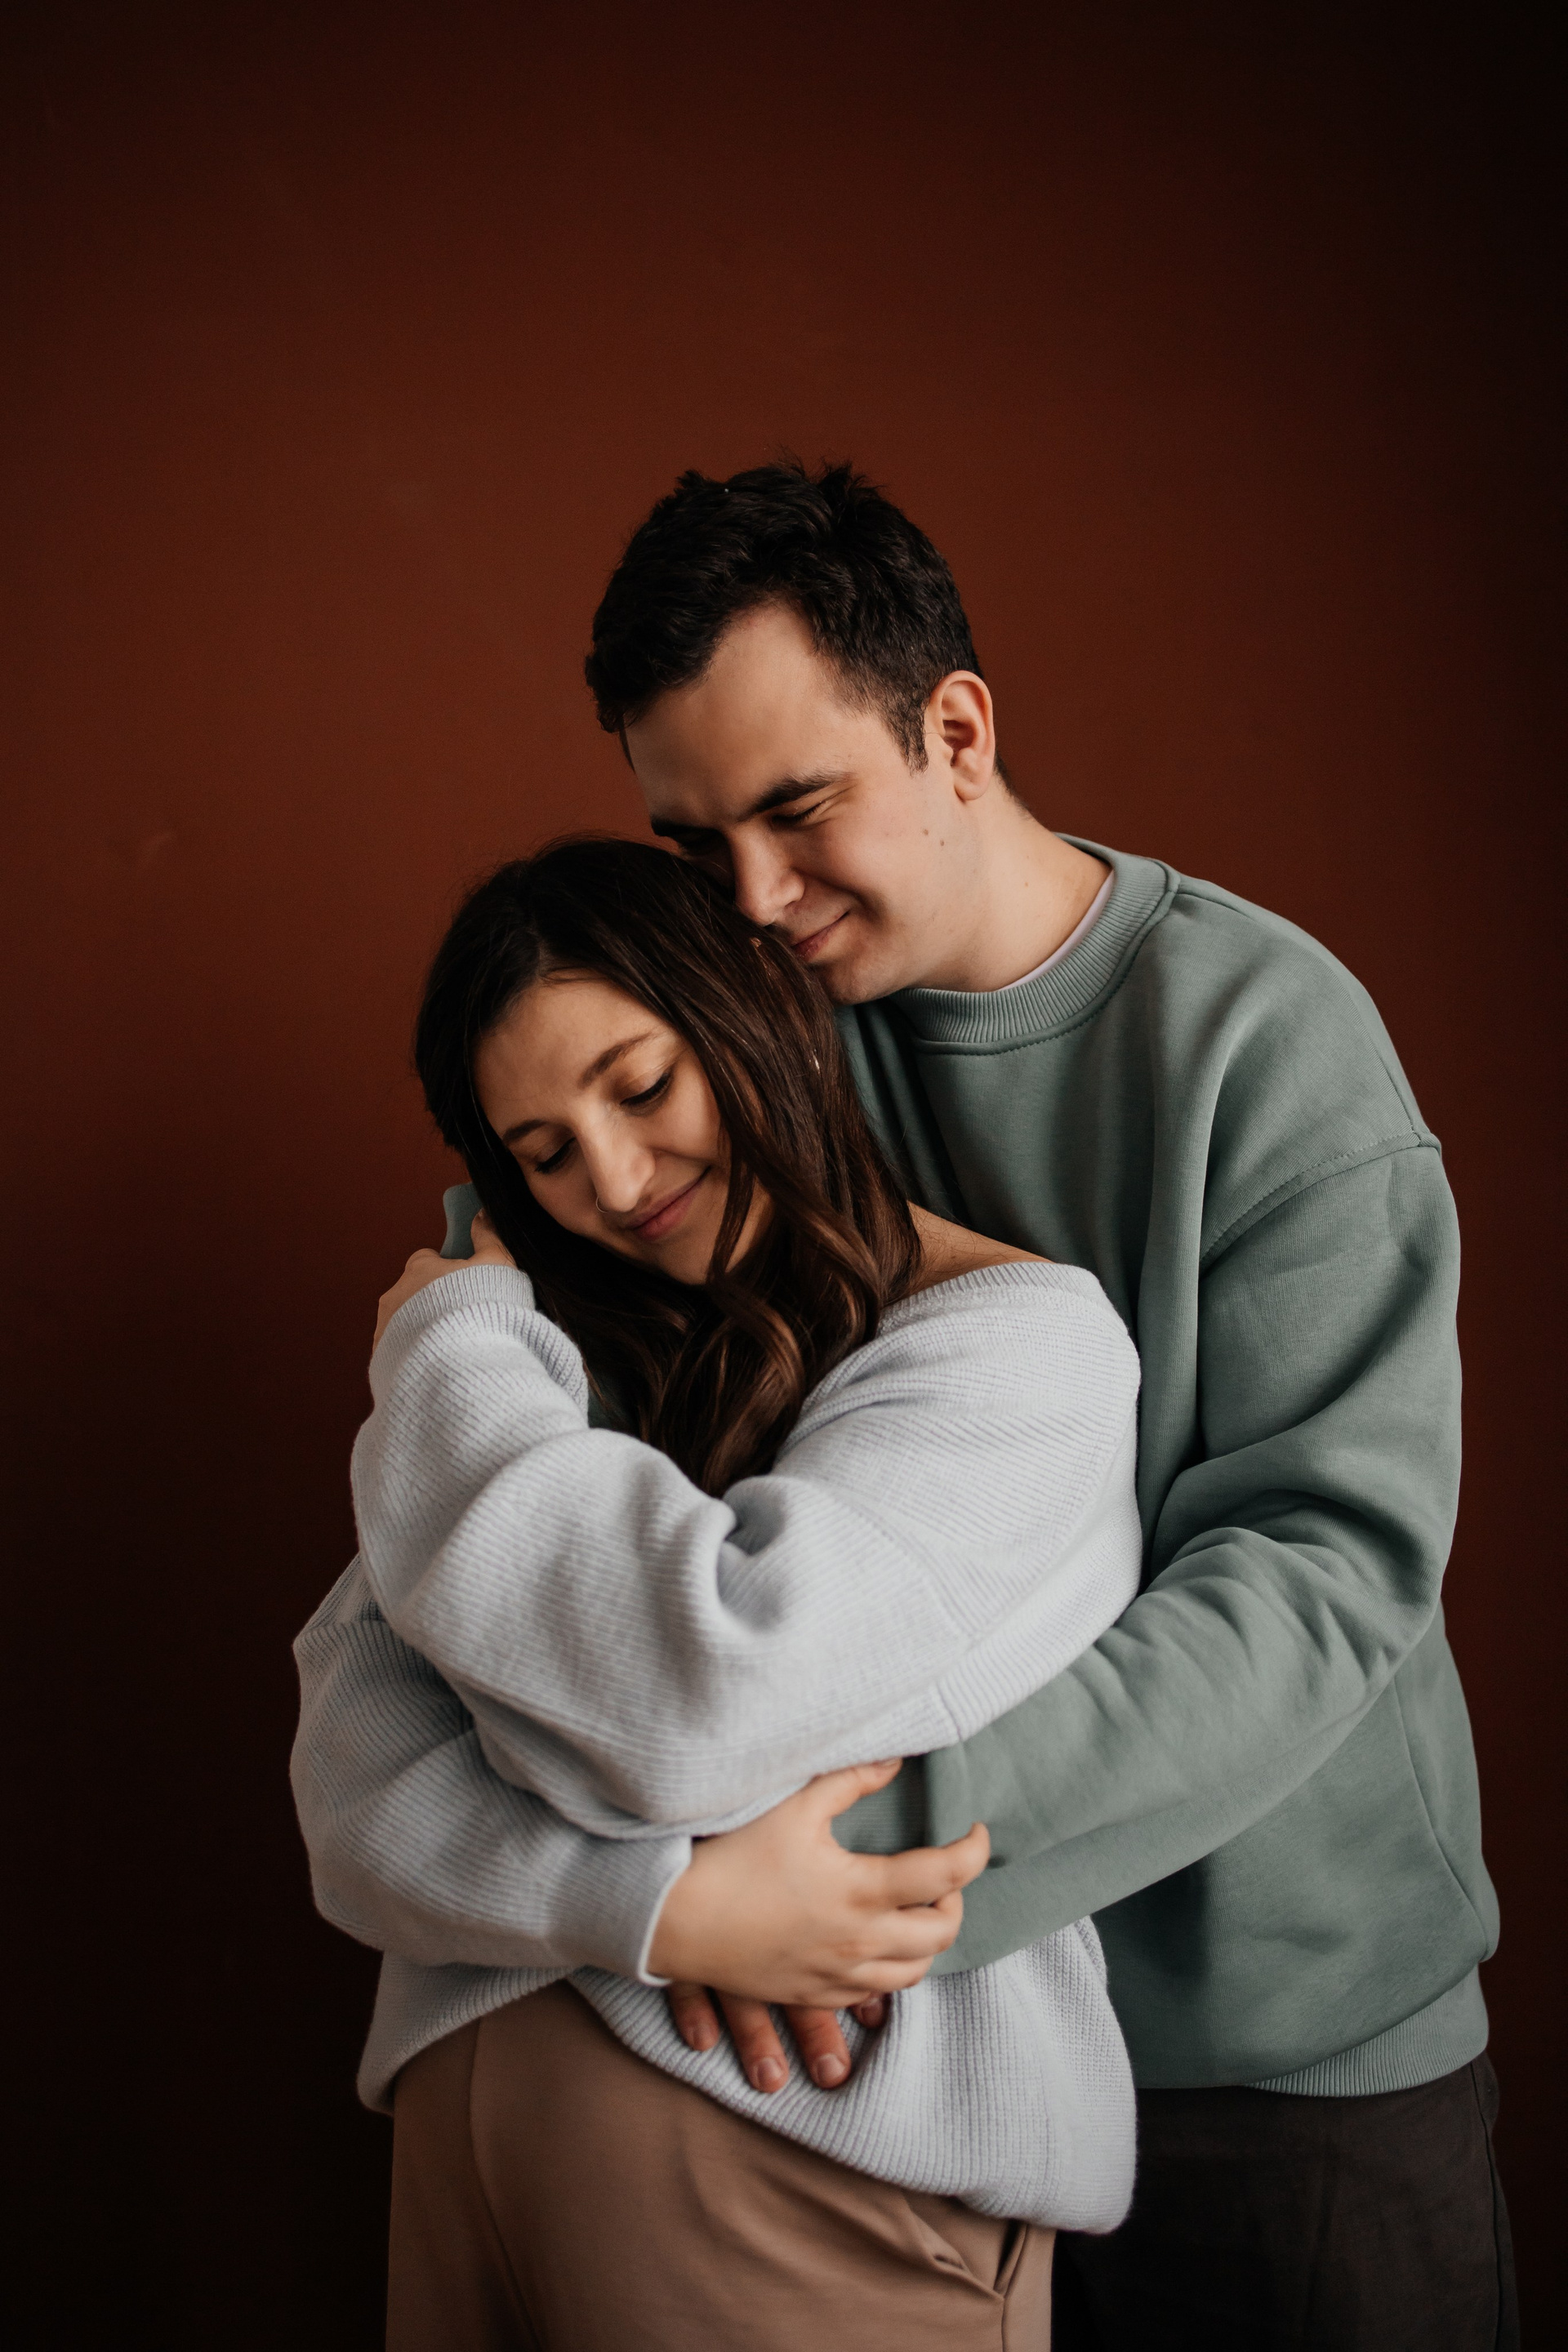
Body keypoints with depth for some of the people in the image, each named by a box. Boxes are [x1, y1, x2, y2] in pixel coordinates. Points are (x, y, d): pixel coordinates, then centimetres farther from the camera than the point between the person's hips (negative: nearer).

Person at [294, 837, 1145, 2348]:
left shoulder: (1019, 1340, -8)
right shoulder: (569, 1363, 9)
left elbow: (707, 1695, -21)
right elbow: (354, 1767, -1)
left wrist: (449, 1355, -7)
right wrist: (655, 1901, -19)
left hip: (818, 2171, -5)